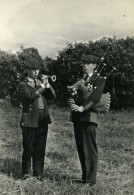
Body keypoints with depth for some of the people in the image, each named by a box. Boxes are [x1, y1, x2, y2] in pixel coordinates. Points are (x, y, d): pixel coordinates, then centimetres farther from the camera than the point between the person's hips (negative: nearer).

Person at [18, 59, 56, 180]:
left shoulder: (40, 83, 18)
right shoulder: (23, 85, 1)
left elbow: (53, 96, 9)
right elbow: (30, 95, -20)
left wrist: (47, 85, -6)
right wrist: (41, 86, -16)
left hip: (43, 120, 5)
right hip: (30, 120, -5)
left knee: (40, 148, 8)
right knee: (28, 148, 2)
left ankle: (38, 173, 18)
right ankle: (26, 173, 15)